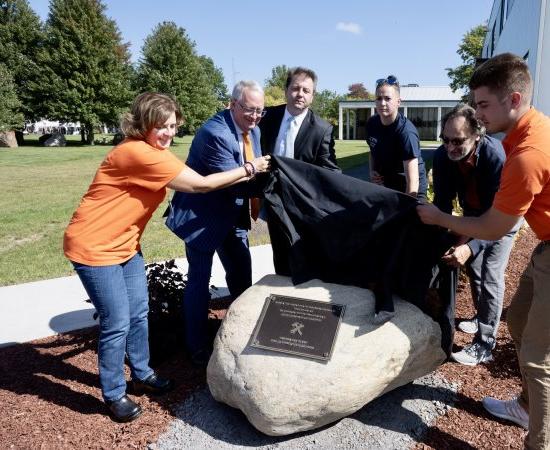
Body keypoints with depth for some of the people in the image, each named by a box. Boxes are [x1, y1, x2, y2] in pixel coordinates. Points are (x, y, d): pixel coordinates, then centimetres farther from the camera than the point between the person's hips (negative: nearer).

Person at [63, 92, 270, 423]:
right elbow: (200, 185, -23)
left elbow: (195, 183, -1)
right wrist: (248, 170, -16)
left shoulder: (155, 151, 6)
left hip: (125, 244, 9)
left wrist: (243, 175, -7)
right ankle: (114, 394, 20)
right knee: (118, 323, -1)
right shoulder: (137, 153, -25)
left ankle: (142, 374, 34)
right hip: (94, 247, -9)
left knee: (139, 312, 15)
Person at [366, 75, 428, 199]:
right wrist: (372, 171, -3)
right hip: (385, 186, 6)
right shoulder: (372, 123, -6)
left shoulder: (406, 131, -25)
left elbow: (413, 180, -30)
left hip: (409, 190, -5)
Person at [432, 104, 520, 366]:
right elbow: (442, 202, -15)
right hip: (473, 213, 6)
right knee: (472, 267, 17)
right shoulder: (443, 156, -24)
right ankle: (483, 317, 41)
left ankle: (485, 345, 2)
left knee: (490, 276, -9)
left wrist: (470, 247, -52)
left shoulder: (496, 156, -38)